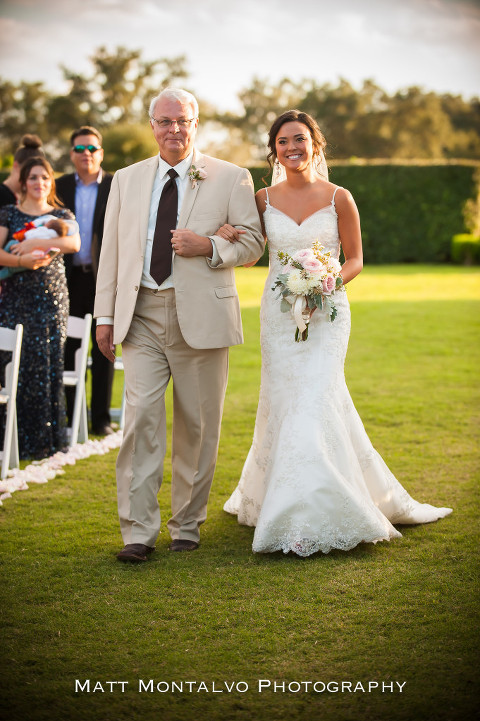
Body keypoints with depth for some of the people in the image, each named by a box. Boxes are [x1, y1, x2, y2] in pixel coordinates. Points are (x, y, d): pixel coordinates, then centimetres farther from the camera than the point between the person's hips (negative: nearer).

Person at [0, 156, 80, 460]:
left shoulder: (62, 215, 11)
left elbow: (74, 243, -10)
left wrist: (35, 243, -18)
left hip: (52, 298, 1)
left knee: (49, 365, -2)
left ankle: (46, 439, 6)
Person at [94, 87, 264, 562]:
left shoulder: (230, 179, 5)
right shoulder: (126, 180, 14)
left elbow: (252, 243, 4)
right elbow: (111, 250, 13)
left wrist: (208, 247, -15)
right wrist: (105, 314, 7)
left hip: (201, 318, -1)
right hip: (142, 317, 2)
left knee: (197, 425, 5)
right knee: (140, 419, -8)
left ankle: (187, 524, 19)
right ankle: (138, 531, -3)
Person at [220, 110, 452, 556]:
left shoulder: (338, 198, -2)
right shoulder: (263, 200, 5)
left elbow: (355, 259, 3)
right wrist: (230, 236, -8)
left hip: (326, 312, -2)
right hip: (278, 313, 3)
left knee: (313, 401, -11)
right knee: (282, 403, 4)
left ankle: (309, 519, -5)